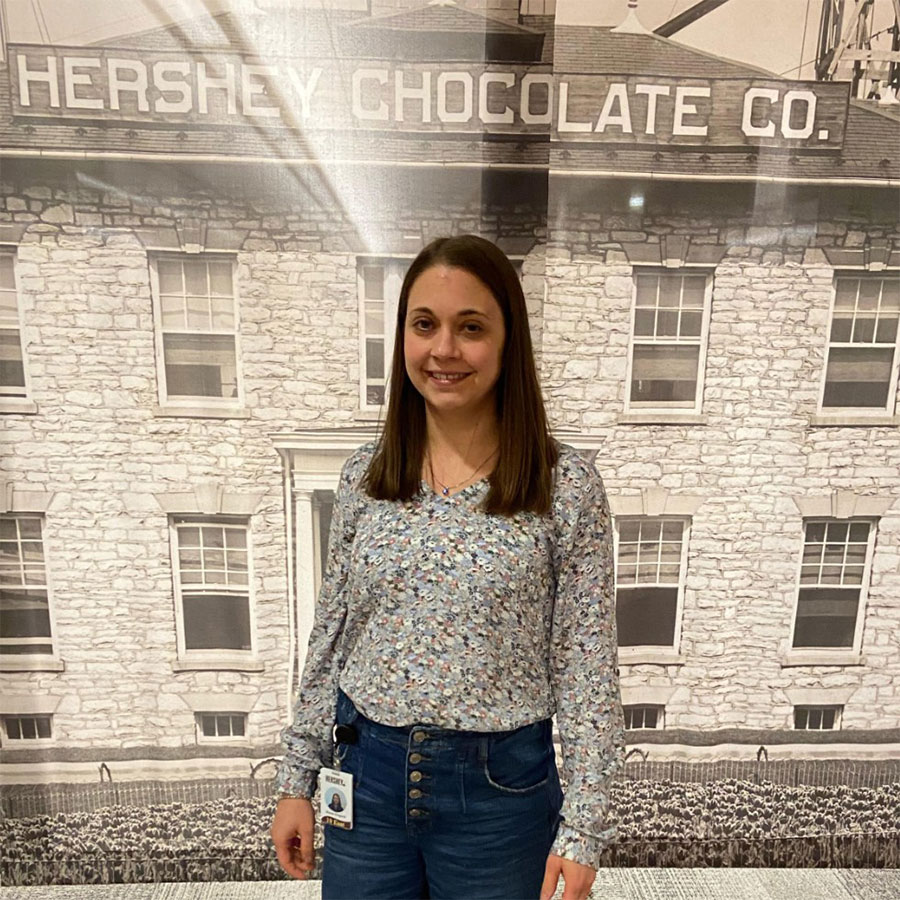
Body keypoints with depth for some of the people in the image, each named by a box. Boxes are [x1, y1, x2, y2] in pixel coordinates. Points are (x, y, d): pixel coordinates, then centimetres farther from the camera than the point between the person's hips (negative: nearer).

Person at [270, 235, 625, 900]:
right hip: (365, 774, 3)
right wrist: (297, 779, 7)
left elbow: (587, 667, -9)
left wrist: (583, 827, -8)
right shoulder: (365, 475, -4)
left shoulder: (565, 484, -14)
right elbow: (332, 633, 3)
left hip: (498, 789, -2)